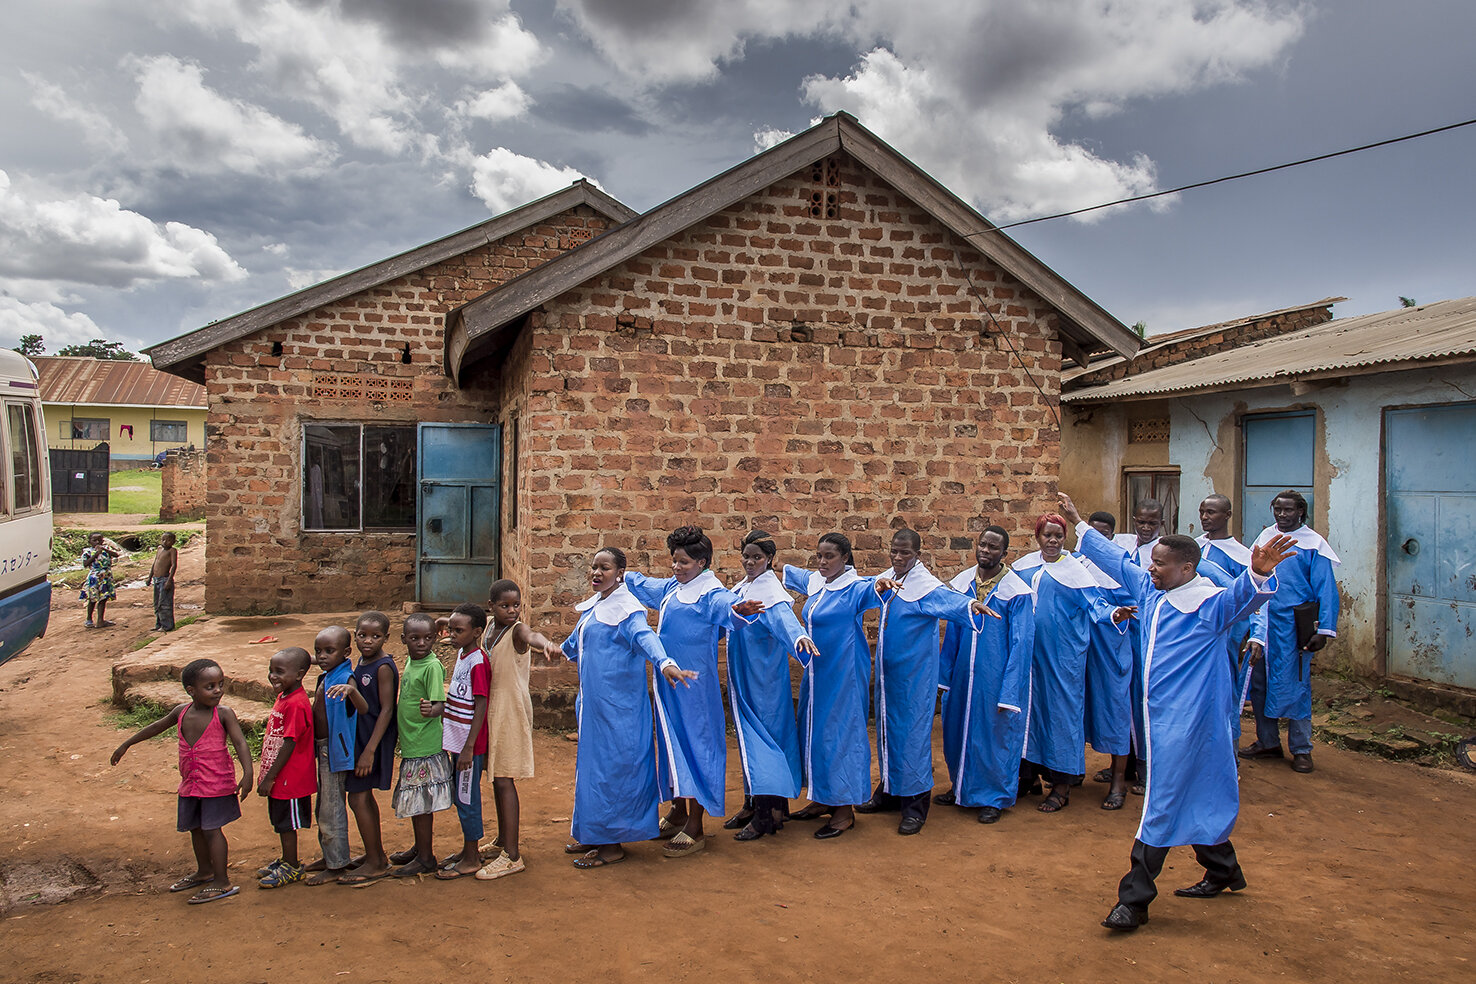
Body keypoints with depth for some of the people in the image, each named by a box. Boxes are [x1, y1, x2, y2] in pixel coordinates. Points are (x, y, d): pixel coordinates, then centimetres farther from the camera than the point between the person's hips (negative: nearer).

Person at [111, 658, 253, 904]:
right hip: (190, 783, 6)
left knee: (211, 829, -4)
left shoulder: (224, 715, -14)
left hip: (217, 783, -6)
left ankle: (222, 882, 4)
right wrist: (126, 745, 27)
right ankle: (204, 871, 38)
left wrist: (247, 774, -32)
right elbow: (156, 728, 18)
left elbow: (240, 743, -20)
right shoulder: (181, 712, 1)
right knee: (195, 828, 18)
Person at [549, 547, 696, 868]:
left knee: (612, 764, -3)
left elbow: (644, 637, -34)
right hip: (593, 700, 9)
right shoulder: (592, 606, 13)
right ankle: (594, 835, 28)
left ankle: (612, 845, 7)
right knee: (592, 761, 15)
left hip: (617, 704, -9)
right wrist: (562, 649, 25)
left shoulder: (626, 608, -15)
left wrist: (664, 662, -49)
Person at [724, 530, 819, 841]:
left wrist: (799, 636, -53)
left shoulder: (771, 591, -15)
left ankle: (767, 814, -1)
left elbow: (783, 617, -35)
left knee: (762, 734, -6)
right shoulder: (741, 588, 10)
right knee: (749, 734, 13)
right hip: (742, 676, 8)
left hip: (763, 676, -8)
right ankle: (753, 805, 22)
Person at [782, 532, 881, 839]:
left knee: (841, 732, -2)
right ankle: (823, 799, 29)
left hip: (843, 673, -8)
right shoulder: (813, 582, 6)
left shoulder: (854, 588, -14)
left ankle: (845, 810, 9)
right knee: (813, 730, 14)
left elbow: (872, 589, -36)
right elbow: (788, 573, 26)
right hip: (815, 672, 8)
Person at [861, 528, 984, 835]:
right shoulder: (888, 579, 4)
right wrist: (878, 590, -14)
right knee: (887, 726, 16)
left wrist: (970, 604, -57)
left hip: (914, 670, -7)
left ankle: (915, 805, 8)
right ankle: (889, 791, 32)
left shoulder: (925, 585, -17)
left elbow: (949, 599, -34)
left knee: (912, 728, -3)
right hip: (887, 668, 7)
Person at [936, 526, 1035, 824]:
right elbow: (951, 633, 7)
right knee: (958, 731, 15)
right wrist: (944, 675, 5)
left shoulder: (1017, 592, -13)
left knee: (995, 735, 8)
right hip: (963, 676, 5)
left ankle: (995, 797, 26)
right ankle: (962, 788, 36)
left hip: (996, 679, -4)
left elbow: (1021, 644, -11)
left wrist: (1008, 693, -14)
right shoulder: (961, 582, 1)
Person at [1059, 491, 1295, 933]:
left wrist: (1260, 573, -57)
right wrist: (1078, 523, 27)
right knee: (1196, 798, 20)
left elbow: (1242, 596, -35)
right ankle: (1224, 872, 39)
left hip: (1186, 718, -8)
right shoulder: (1151, 590, 7)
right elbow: (1115, 558, 19)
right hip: (1161, 714, 8)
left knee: (1163, 805, -3)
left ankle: (1134, 900, 3)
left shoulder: (1209, 603, -15)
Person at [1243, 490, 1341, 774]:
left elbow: (1326, 590, -6)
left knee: (1295, 686, 0)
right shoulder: (1265, 537, 9)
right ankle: (1267, 742, 23)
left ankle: (1301, 749, 12)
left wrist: (1324, 630, -13)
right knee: (1259, 684, 9)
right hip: (1262, 623, 5)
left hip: (1293, 625, -5)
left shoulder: (1313, 543, -4)